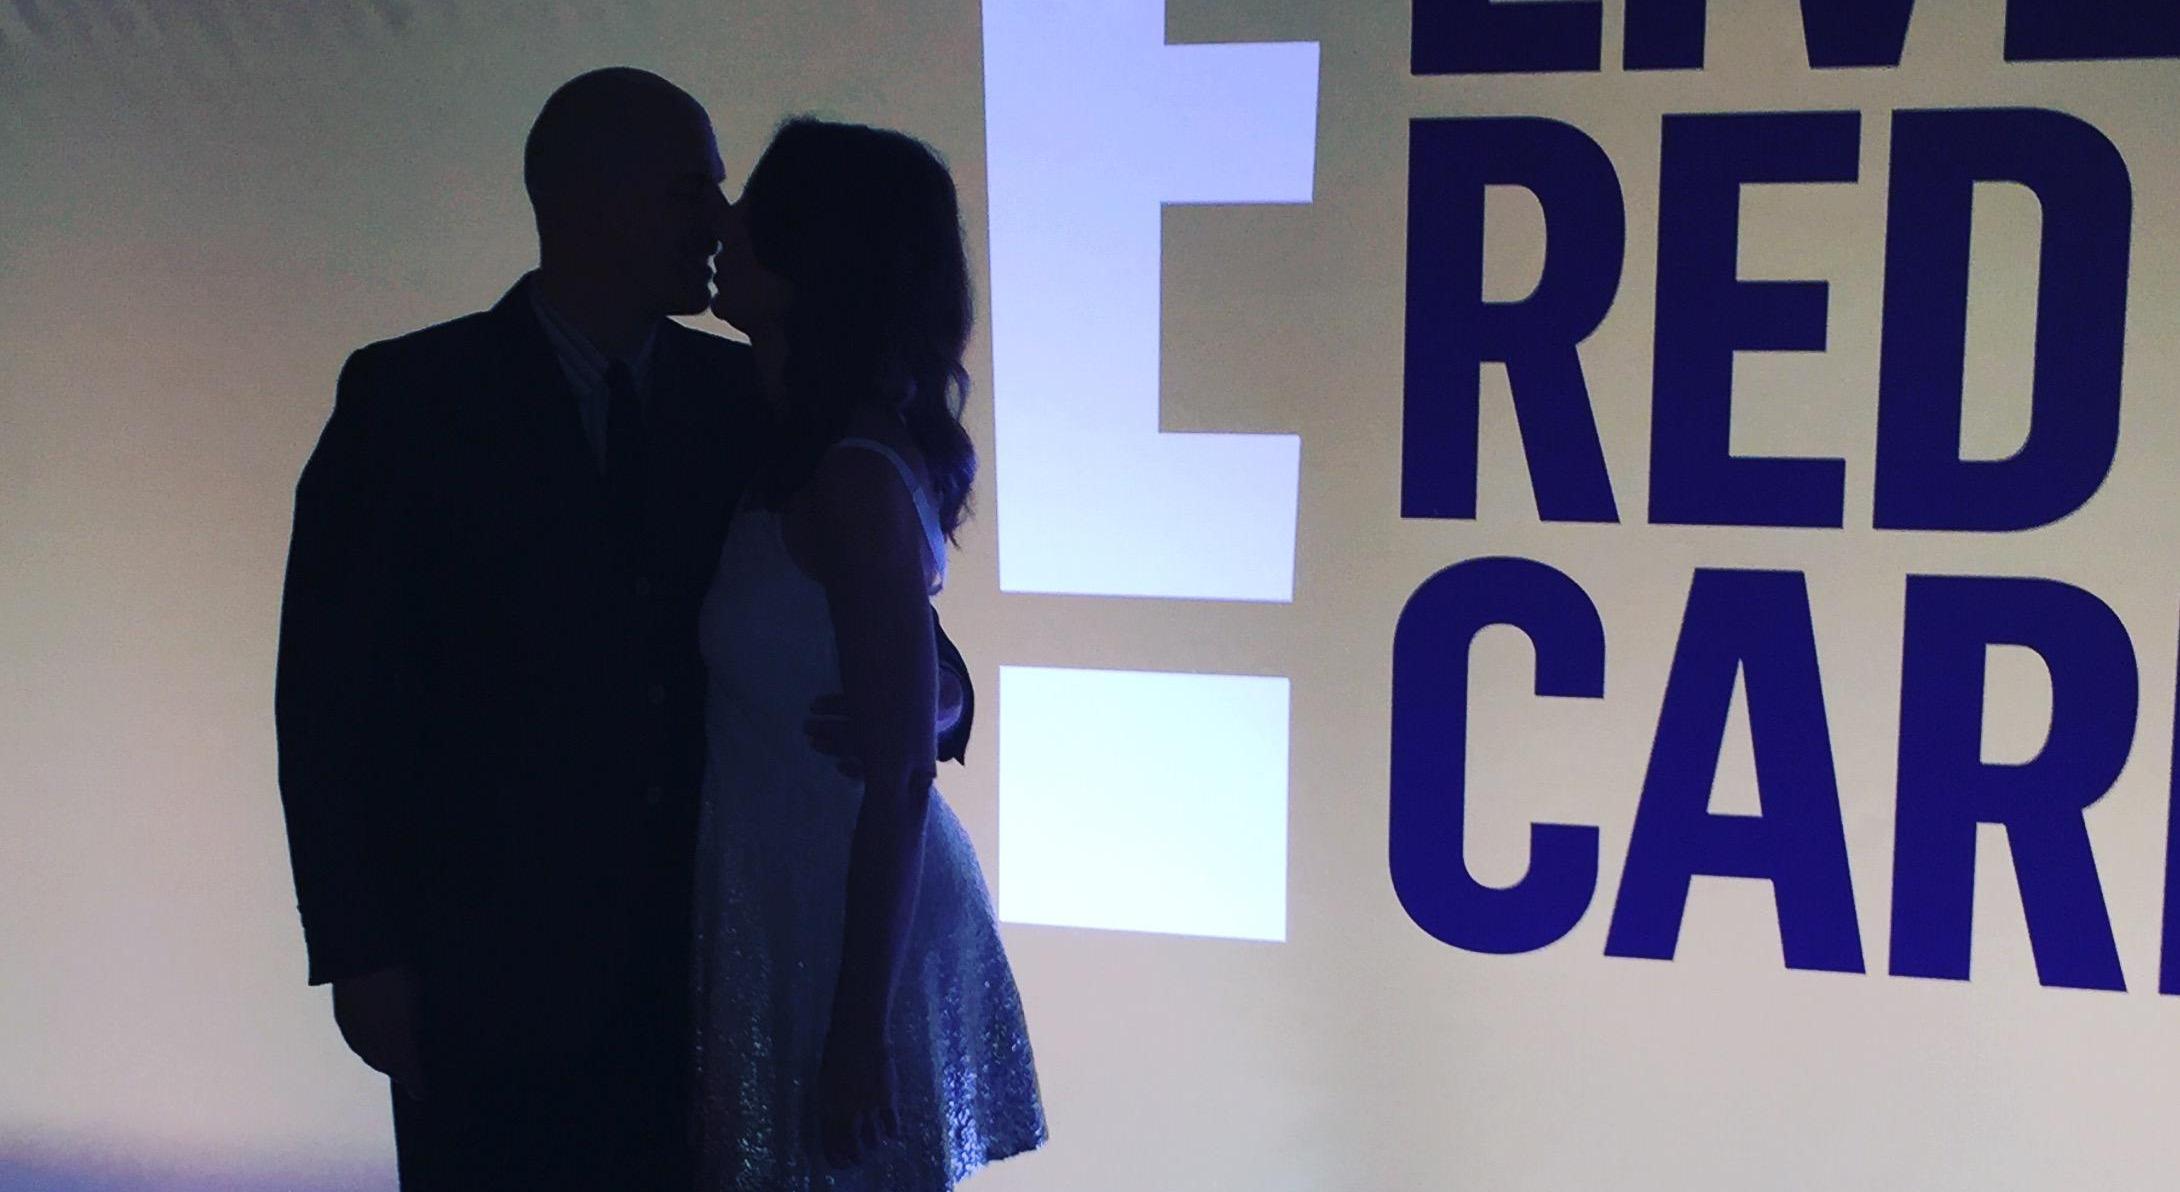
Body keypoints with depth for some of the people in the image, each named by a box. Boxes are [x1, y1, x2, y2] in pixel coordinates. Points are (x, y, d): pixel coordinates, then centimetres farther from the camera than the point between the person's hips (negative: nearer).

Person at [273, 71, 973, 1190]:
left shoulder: (742, 398, 2)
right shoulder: (408, 397, -7)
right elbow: (329, 692, -7)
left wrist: (930, 692, -20)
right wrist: (360, 952, -9)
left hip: (700, 955, 3)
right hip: (492, 964, -3)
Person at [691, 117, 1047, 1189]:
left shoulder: (854, 482, -21)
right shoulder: (799, 448, 5)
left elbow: (899, 775, -21)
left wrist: (860, 1029, -19)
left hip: (851, 930, -8)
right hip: (788, 908, 8)